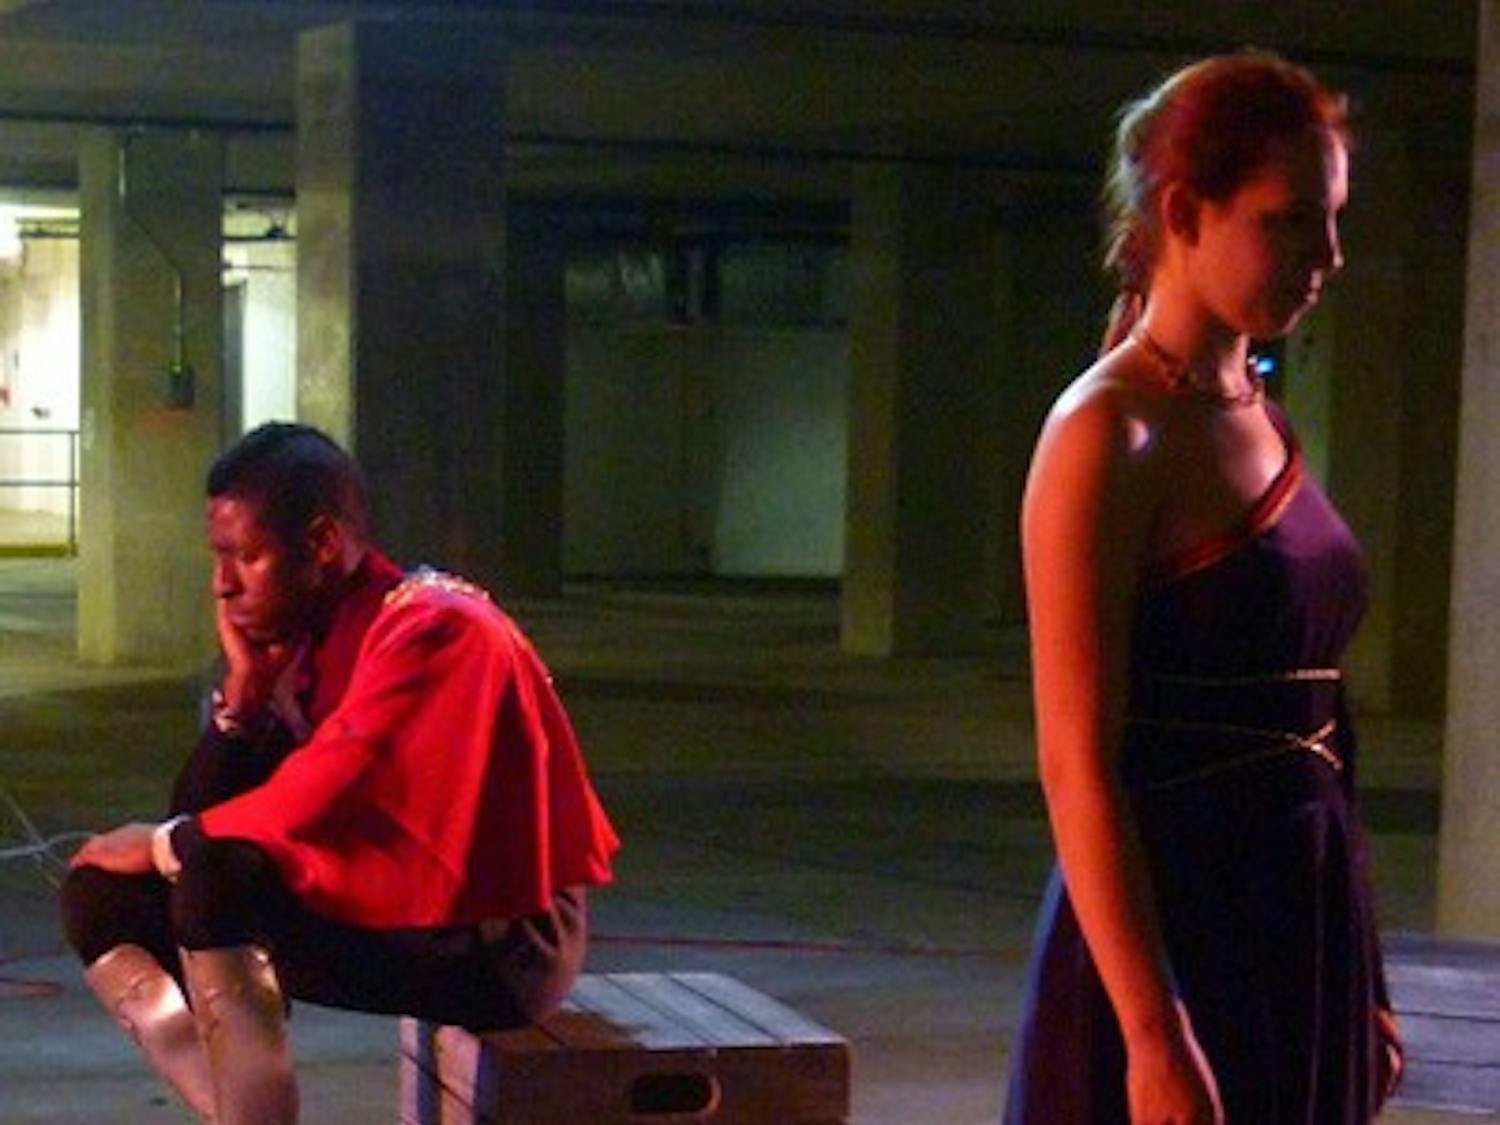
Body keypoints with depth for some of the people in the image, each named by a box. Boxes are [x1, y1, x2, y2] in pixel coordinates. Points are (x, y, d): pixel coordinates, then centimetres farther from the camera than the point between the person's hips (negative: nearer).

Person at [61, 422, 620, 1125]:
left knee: (213, 872, -28)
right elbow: (203, 808, 4)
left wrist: (164, 846, -11)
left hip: (496, 942, -9)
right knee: (101, 898, 2)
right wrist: (244, 684, -9)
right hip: (375, 904, 9)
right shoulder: (304, 639, 6)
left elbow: (314, 807, -25)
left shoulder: (432, 627, -18)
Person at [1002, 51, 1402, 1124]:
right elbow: (1077, 767, -17)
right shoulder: (1108, 434, -12)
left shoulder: (1264, 421, 12)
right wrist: (1154, 1035, -21)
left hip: (1305, 936, 8)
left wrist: (1361, 992, 16)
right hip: (1175, 941, -8)